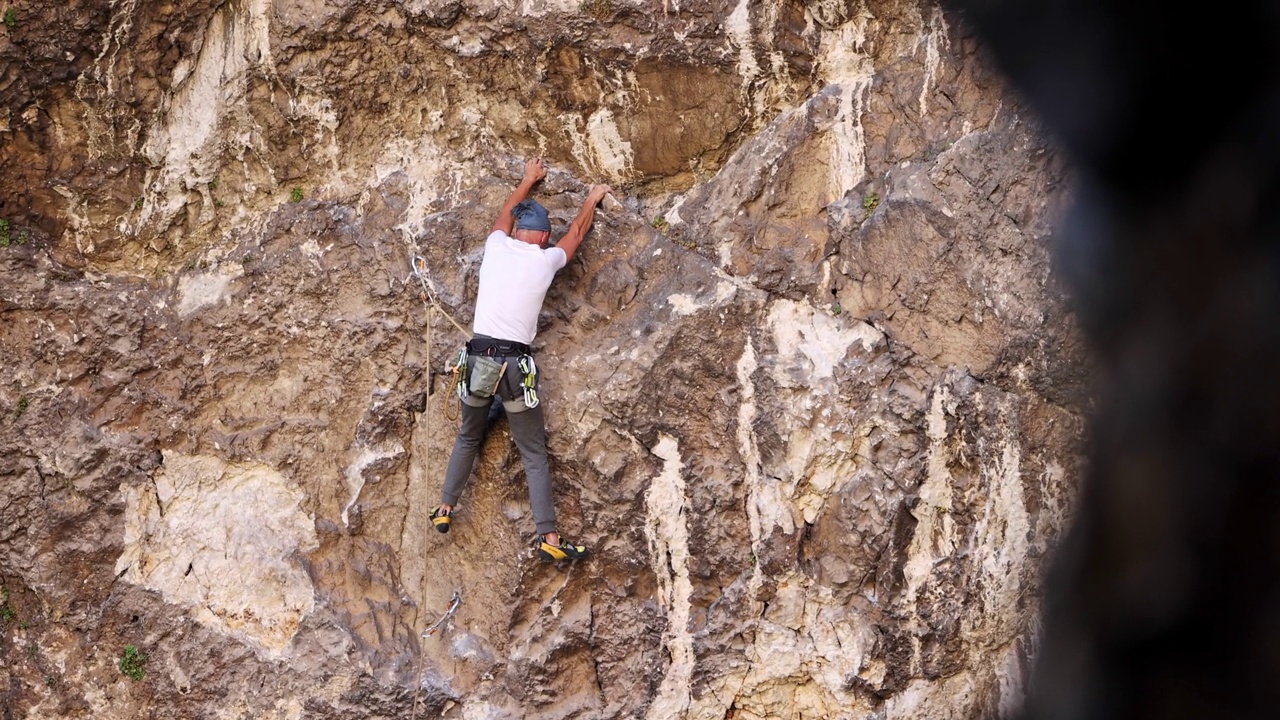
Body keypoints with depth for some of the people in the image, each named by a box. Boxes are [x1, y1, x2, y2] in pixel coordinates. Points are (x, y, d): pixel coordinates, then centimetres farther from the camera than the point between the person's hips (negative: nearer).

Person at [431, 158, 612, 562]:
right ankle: (549, 538, -4)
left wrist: (529, 180, 46)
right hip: (515, 365, -3)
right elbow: (577, 232, 20)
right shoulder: (545, 260, 0)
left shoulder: (496, 246, 7)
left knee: (468, 437, 25)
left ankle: (445, 509, 29)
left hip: (477, 359, 3)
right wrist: (592, 201, 39)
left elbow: (508, 211, 29)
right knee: (534, 454, 2)